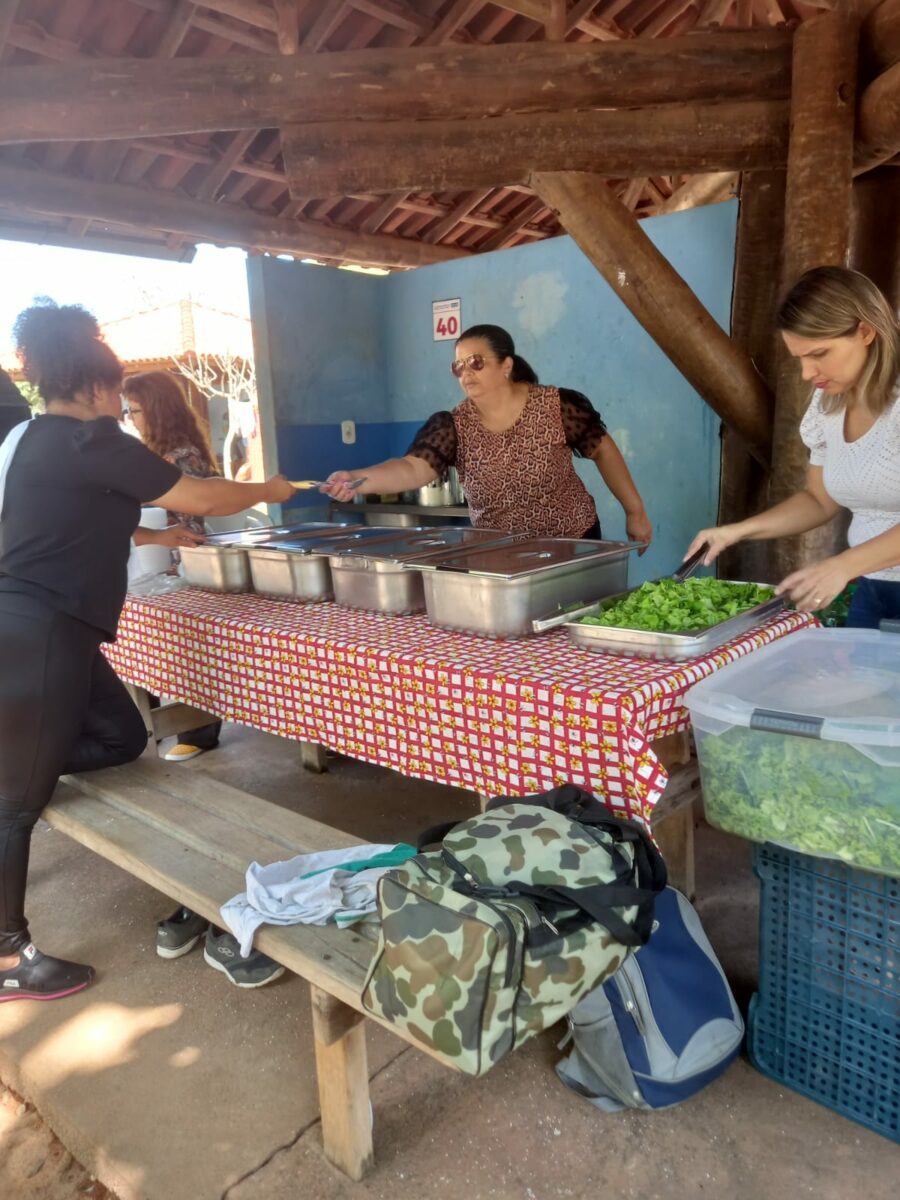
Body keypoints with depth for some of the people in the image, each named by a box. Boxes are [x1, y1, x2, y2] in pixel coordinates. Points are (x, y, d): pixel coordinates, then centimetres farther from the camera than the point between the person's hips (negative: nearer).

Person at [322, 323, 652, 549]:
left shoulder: (557, 405, -12)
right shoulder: (452, 426, -10)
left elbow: (603, 449, -1)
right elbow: (413, 468, -25)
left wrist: (635, 511, 0)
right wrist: (356, 479, -44)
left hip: (573, 545, -1)